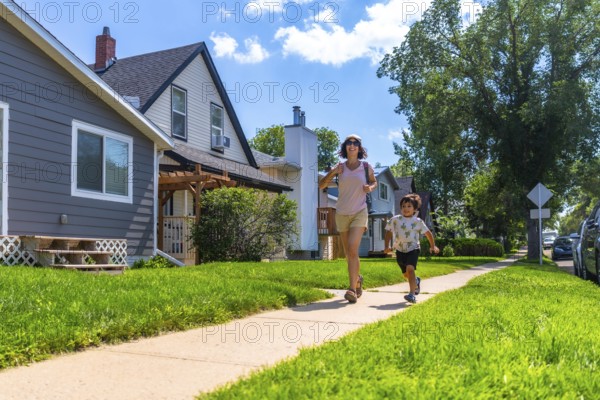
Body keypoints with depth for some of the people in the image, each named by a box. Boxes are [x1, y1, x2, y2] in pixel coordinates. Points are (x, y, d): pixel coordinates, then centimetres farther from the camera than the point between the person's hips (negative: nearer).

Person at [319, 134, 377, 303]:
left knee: (352, 249, -20)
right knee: (349, 253, 13)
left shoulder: (366, 167, -1)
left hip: (359, 213, -3)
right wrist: (332, 172, -18)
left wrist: (370, 188, -7)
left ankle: (352, 289, -20)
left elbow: (374, 182, 17)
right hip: (342, 214, 3)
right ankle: (357, 278, 39)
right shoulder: (339, 167, 0)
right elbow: (321, 185, -1)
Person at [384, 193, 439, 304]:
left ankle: (412, 294, -28)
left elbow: (428, 233, 7)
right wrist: (387, 246, 1)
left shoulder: (417, 221, -4)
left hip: (413, 249, -3)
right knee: (406, 274, 15)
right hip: (400, 250, 4)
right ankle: (416, 281, 50)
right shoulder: (395, 220, -1)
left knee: (410, 269, -26)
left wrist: (433, 246, 9)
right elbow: (388, 232, 8)